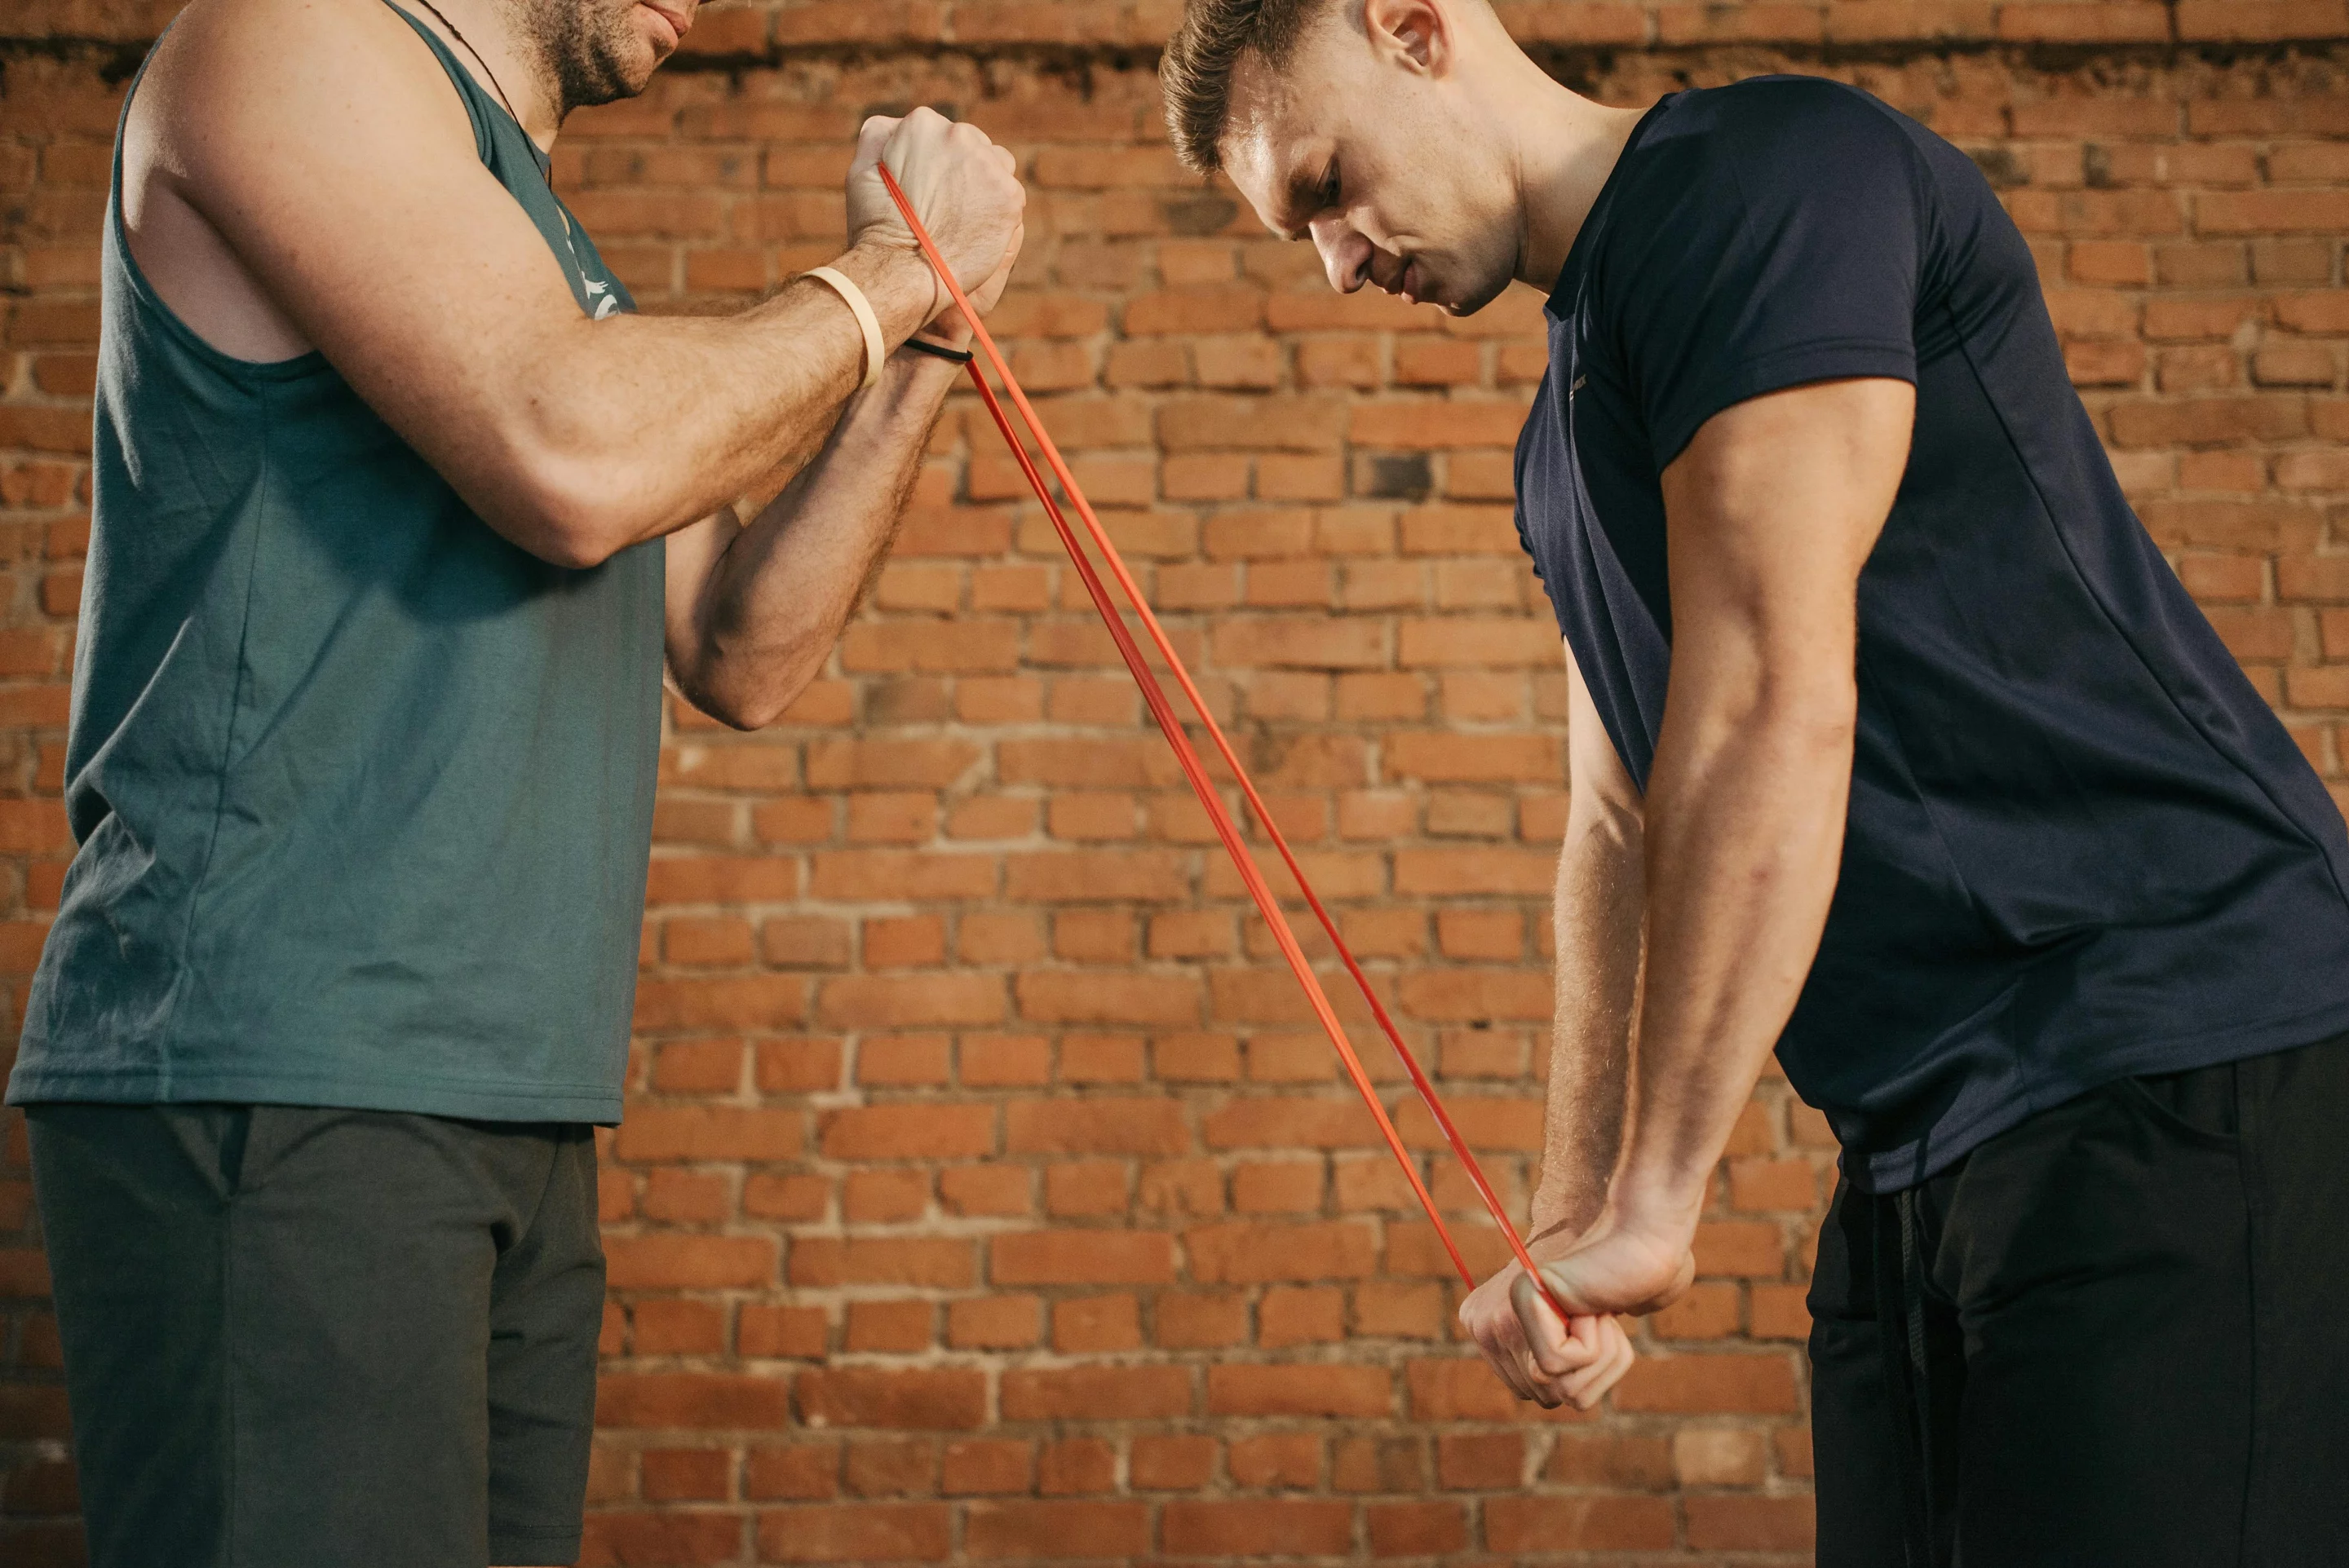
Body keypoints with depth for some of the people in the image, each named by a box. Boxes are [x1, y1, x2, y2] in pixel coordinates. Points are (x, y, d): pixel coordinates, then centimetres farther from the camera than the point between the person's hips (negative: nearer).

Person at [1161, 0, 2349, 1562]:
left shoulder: (1769, 174, -11)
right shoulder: (1569, 432, 21)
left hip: (2173, 1081, -9)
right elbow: (1621, 822, 19)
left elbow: (1771, 709, -19)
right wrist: (1575, 1218, 8)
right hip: (1927, 1142, 9)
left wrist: (1651, 1201, -17)